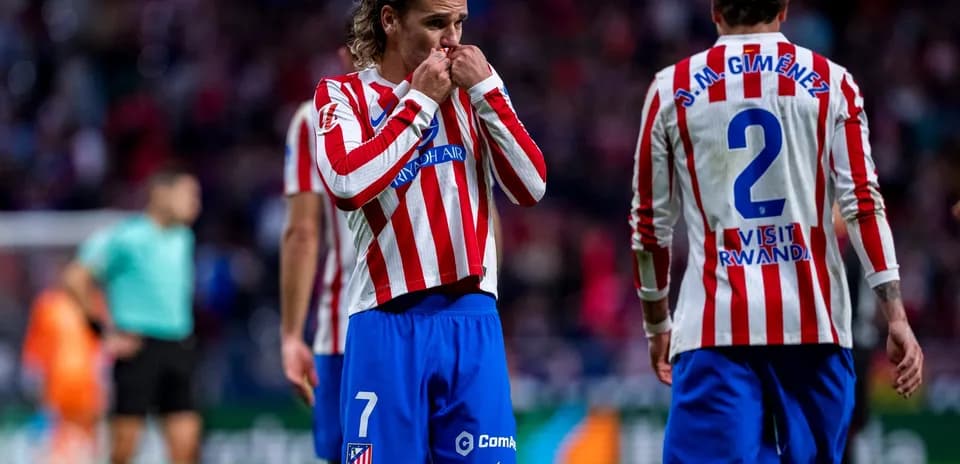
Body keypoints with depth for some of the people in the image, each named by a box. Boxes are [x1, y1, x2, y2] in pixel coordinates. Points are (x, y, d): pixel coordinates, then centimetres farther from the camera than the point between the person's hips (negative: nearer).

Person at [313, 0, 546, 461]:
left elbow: (530, 187, 4)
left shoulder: (473, 86, 14)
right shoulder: (343, 94, 4)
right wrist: (420, 101, -8)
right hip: (388, 322, -3)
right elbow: (347, 184, -16)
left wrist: (487, 91, -4)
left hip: (471, 319, 3)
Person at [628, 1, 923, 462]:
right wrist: (896, 316, -3)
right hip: (812, 320, 1)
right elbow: (863, 203, -2)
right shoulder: (830, 83, 6)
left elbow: (651, 223, 11)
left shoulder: (671, 89, 7)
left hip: (714, 324, -1)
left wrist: (657, 323, 23)